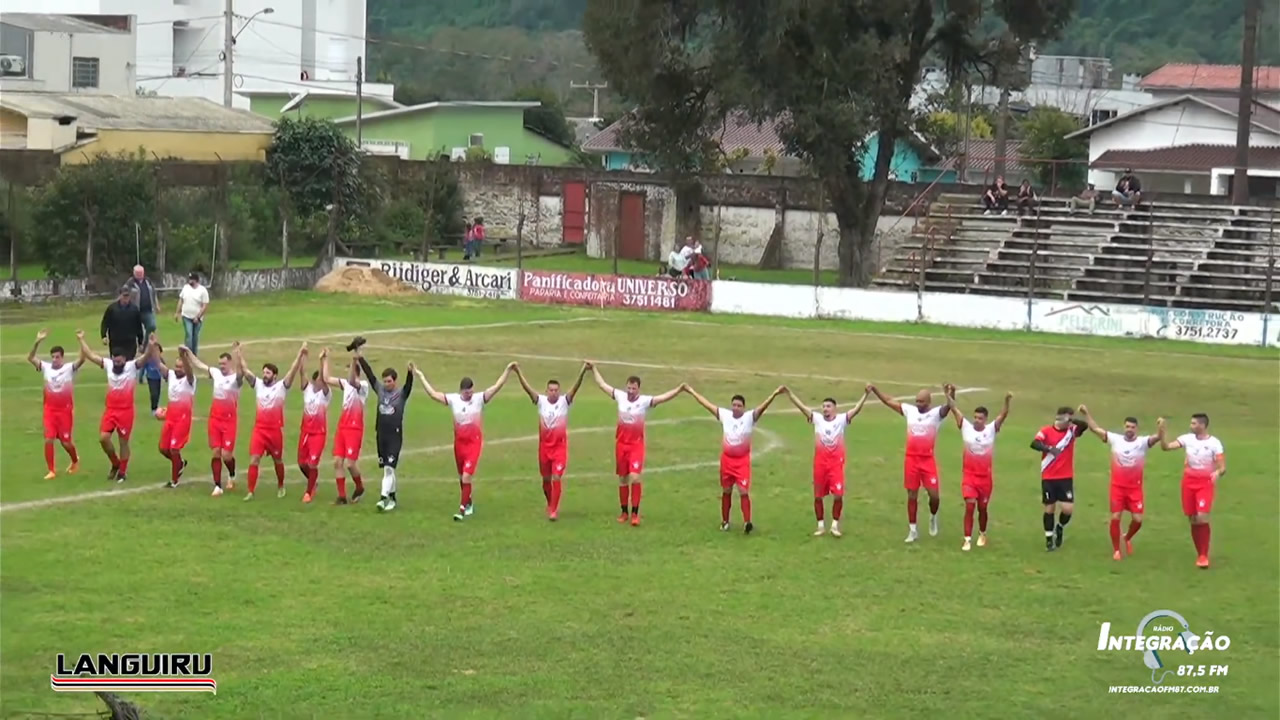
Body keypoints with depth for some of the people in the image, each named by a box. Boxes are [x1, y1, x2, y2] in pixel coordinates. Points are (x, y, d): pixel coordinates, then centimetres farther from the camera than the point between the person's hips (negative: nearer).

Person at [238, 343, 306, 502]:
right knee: (254, 460, -8)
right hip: (259, 429, 2)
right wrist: (239, 354, -6)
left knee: (278, 460, 14)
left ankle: (280, 486, 36)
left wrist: (300, 354, -26)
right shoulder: (258, 384, 5)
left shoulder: (281, 386, -5)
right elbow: (244, 370, 3)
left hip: (276, 430, -2)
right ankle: (250, 491, -5)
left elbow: (293, 371, -15)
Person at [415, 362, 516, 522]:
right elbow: (433, 394, 4)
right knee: (462, 477, 15)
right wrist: (421, 377, 6)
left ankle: (462, 509, -12)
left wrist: (507, 370, -21)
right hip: (459, 442, 4)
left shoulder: (479, 399, -8)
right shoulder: (453, 399, -1)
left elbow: (497, 386, -13)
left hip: (474, 442, -4)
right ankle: (468, 503, 37)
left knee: (467, 475, -14)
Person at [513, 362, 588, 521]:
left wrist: (582, 372, -34)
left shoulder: (565, 401, -7)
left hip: (560, 446, -2)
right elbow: (527, 387, -12)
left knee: (557, 477, -11)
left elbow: (575, 387, -19)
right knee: (546, 479, 14)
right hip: (544, 446, 2)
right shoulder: (541, 401, -3)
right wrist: (518, 372, -25)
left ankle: (554, 510, -6)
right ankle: (550, 504, 36)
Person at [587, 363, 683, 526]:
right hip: (621, 444, 4)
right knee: (622, 479, 10)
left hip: (636, 445, -4)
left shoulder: (645, 401, -10)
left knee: (635, 477, -17)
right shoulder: (620, 396, -1)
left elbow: (664, 397, -22)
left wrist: (679, 389, -36)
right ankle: (624, 512, 22)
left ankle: (635, 513, -11)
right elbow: (602, 384, 12)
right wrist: (593, 369, 19)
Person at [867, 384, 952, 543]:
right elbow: (889, 401, 12)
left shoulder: (936, 413, -6)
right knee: (912, 495, 7)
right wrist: (875, 390, 5)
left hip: (928, 460, -3)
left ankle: (933, 517, 27)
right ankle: (912, 530, 16)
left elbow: (948, 406, -27)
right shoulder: (910, 411, 5)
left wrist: (948, 395, -48)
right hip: (911, 459, 3)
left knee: (934, 494, -6)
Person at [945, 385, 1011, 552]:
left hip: (986, 477, 1)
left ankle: (982, 534, 37)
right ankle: (967, 539, -8)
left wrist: (1007, 402, -35)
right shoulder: (966, 427, -5)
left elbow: (1003, 416, -18)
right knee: (969, 506, -12)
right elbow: (955, 410, -10)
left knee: (982, 508, 13)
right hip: (969, 475, -1)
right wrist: (949, 396, -22)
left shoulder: (992, 429, -5)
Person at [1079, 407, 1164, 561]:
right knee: (1115, 518, -3)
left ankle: (1128, 538, 31)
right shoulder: (1115, 439, -1)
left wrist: (1160, 428, -46)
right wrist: (1086, 414, -6)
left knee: (1137, 519, -2)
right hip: (1117, 486, 0)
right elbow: (1095, 429, 2)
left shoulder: (1143, 442, -6)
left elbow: (1158, 438, -24)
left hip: (1135, 488, 0)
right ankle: (1116, 550, 11)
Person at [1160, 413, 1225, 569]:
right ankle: (1200, 554, 20)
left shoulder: (1214, 443, -9)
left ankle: (1204, 556, -8)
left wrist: (1217, 473, -33)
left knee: (1202, 517, -18)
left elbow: (1223, 467, -11)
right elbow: (1166, 446, -2)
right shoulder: (1187, 439, 1)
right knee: (1193, 520, 7)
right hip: (1189, 482, 4)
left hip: (1205, 483, -4)